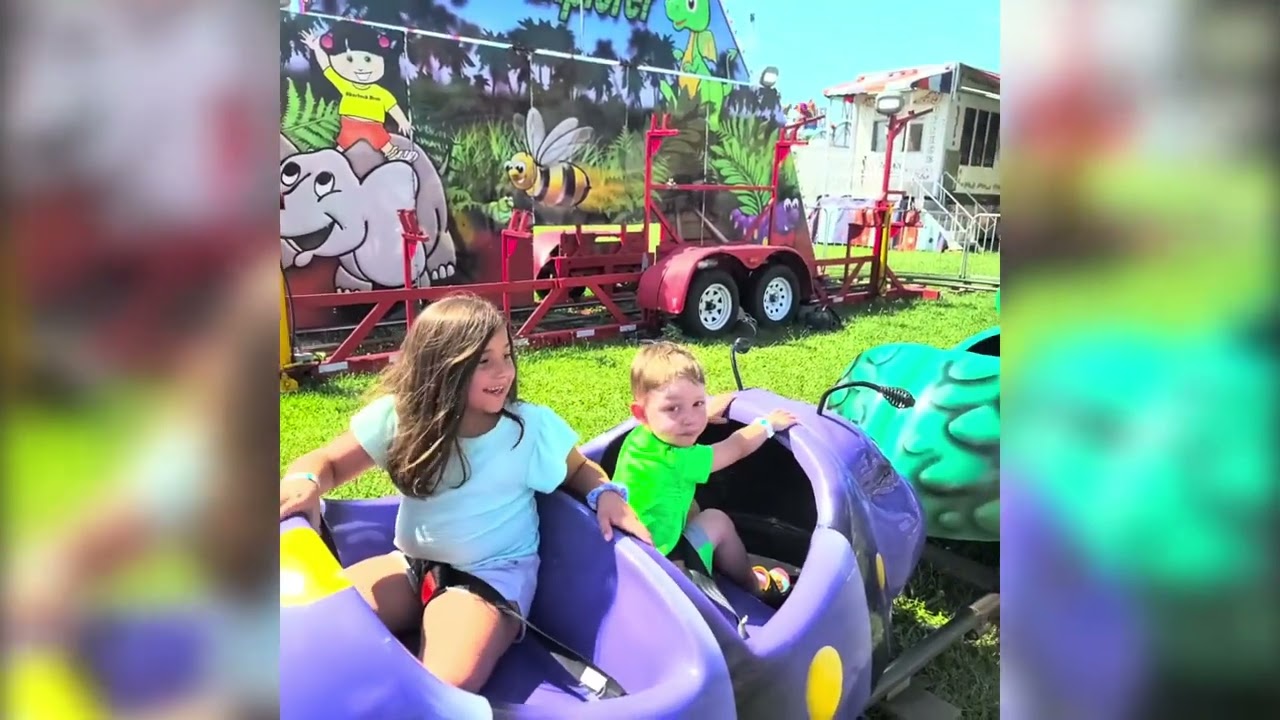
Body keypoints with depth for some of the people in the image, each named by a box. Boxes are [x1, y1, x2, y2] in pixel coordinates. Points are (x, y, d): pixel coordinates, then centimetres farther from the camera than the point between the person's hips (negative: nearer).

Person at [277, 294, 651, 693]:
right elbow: (328, 462, 0)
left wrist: (605, 493, -17)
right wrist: (304, 482, -25)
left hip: (493, 573, -3)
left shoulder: (532, 425, -12)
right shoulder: (399, 415, -9)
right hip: (411, 564, 4)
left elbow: (580, 469, 7)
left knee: (440, 691, -29)